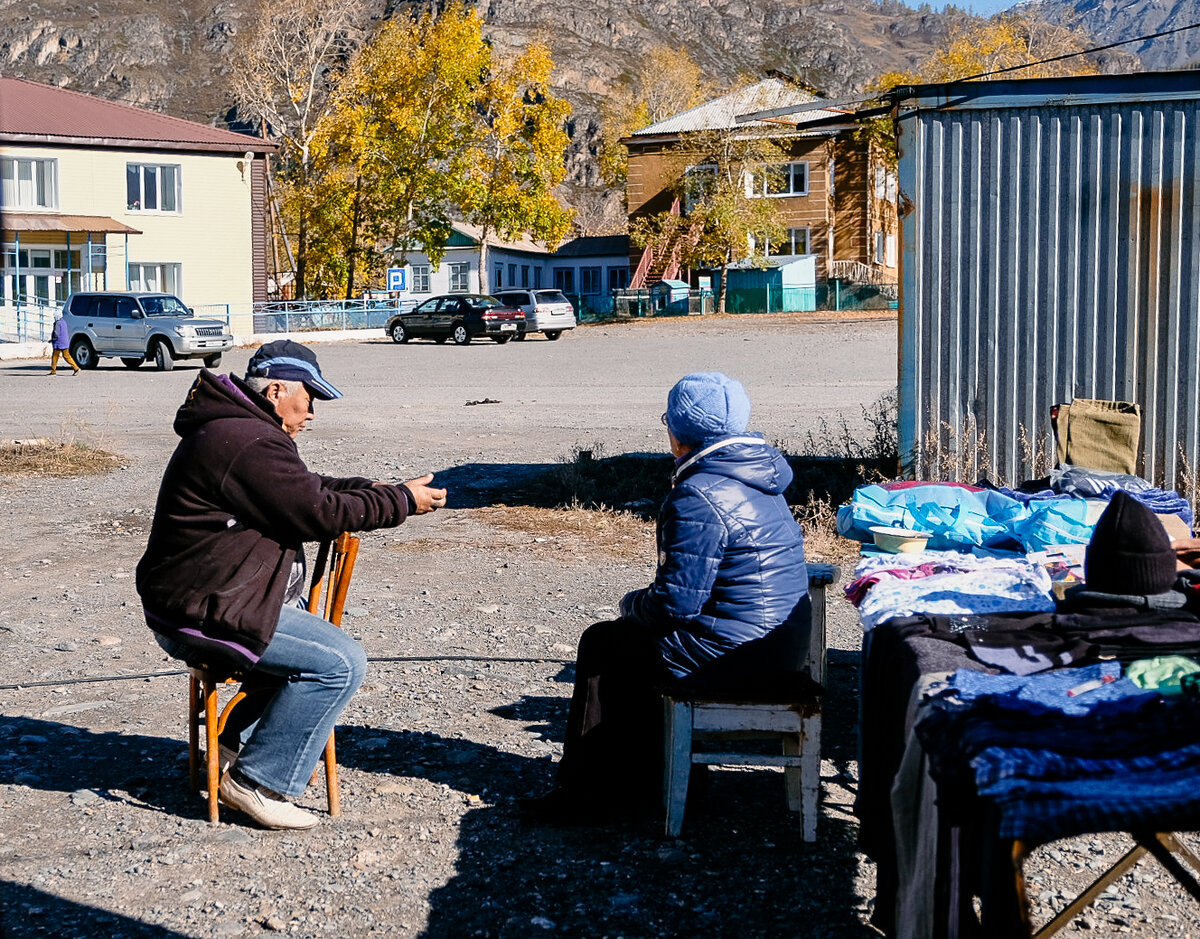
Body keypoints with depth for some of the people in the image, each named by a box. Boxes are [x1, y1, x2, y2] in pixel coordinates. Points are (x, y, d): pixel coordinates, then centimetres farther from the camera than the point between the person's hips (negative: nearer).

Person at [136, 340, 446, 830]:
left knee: (318, 639, 23)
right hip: (201, 617, -11)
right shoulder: (251, 443, -20)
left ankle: (236, 745, 19)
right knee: (340, 662, -15)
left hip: (194, 601, 11)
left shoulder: (230, 428, 16)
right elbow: (318, 513, -19)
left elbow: (307, 488, 23)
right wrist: (402, 502, -9)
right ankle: (256, 781, -8)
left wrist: (373, 489, 10)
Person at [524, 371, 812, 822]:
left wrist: (633, 603, -1)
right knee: (633, 637, 25)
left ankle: (585, 792, 19)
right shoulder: (760, 479, 10)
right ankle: (638, 783, 30)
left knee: (602, 644, 10)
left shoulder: (698, 497, -21)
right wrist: (645, 604, 17)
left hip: (733, 655, -9)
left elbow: (677, 601, -21)